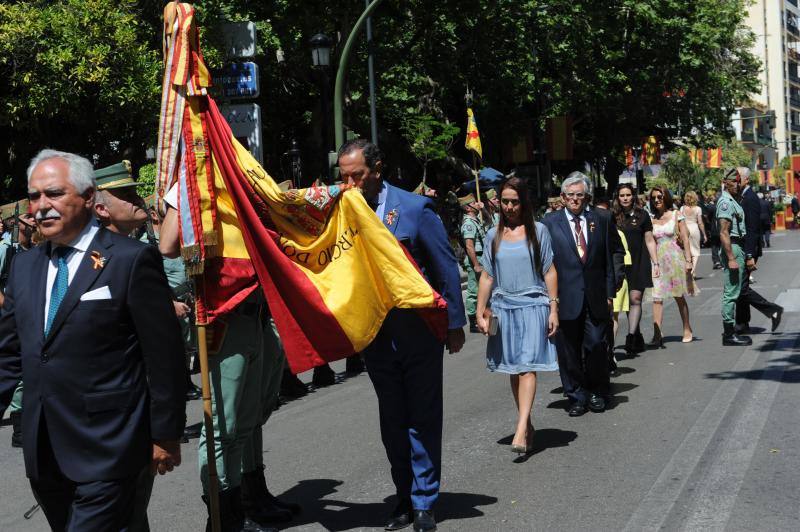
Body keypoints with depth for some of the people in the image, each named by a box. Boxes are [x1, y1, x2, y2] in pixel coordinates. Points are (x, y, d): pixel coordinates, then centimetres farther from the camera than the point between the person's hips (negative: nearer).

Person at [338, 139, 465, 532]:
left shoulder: (414, 208, -10)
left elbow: (446, 269, -5)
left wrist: (454, 325, -4)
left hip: (419, 332, -4)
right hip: (374, 334, 4)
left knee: (422, 419, 4)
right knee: (392, 422, 13)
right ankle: (405, 499, 26)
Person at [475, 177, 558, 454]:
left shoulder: (538, 231, 3)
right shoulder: (493, 236, 9)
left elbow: (549, 272, 3)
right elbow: (487, 276, 10)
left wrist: (553, 309, -3)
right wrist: (480, 313, 4)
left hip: (533, 307, -3)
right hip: (504, 308, 3)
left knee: (527, 366, -13)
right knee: (513, 370, 7)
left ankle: (521, 430, -22)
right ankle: (527, 423, 17)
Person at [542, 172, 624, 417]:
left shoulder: (602, 219, 7)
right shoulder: (550, 222, 2)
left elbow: (615, 253, 9)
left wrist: (610, 290, 3)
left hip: (596, 296, 1)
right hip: (566, 297, -1)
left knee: (596, 345, 1)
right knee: (569, 351, 4)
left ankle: (597, 392, 21)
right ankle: (577, 396, 17)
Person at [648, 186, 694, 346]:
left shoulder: (676, 215, 0)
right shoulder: (651, 219, 8)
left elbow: (685, 239, -2)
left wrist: (688, 261, -8)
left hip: (675, 258, -2)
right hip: (658, 260, 2)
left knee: (679, 297, 7)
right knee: (657, 297, -8)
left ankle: (687, 330, 22)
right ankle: (657, 335, -12)